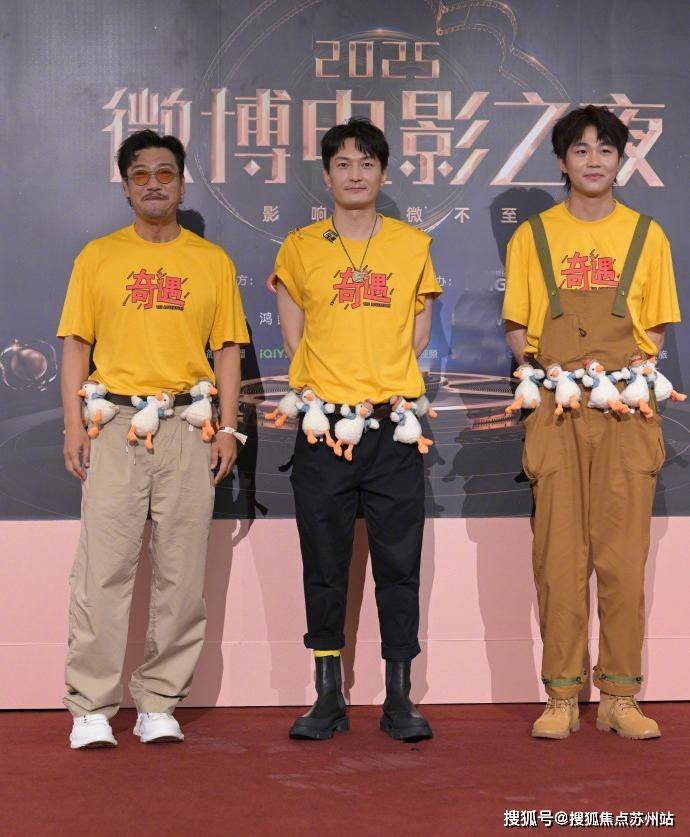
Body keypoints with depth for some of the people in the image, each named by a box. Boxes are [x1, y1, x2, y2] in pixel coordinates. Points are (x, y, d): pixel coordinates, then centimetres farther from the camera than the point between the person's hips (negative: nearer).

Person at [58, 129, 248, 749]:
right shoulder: (98, 257, 11)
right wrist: (75, 425, -3)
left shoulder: (212, 260, 13)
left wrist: (228, 429, 2)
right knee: (104, 569, -6)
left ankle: (159, 704, 9)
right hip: (115, 425, -1)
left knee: (182, 574, 1)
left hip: (188, 429, 1)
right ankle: (92, 708, 0)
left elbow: (227, 350, 11)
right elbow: (76, 345, 8)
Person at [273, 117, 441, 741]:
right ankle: (328, 697, 12)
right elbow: (293, 335, 12)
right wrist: (321, 394, 0)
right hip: (323, 426, 0)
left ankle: (399, 698, 9)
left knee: (399, 564, 1)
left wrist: (388, 386, 2)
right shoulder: (300, 248, 8)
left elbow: (418, 332, 14)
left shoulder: (413, 245, 10)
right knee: (325, 567, 4)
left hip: (395, 427, 0)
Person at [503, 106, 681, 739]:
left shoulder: (646, 236, 11)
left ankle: (620, 697, 6)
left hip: (625, 410, 0)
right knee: (559, 556, -1)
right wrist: (547, 370, -6)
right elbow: (517, 327, 11)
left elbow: (655, 329, 12)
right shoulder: (533, 236, 11)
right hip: (556, 413, 0)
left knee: (624, 556, -2)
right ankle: (562, 698, 5)